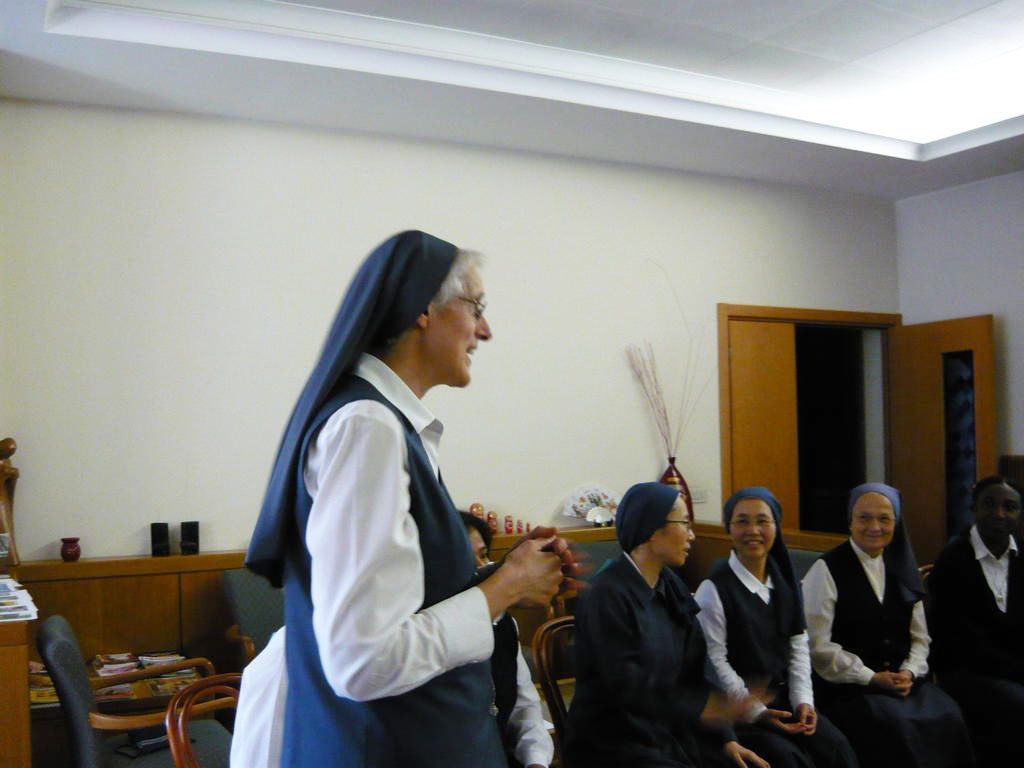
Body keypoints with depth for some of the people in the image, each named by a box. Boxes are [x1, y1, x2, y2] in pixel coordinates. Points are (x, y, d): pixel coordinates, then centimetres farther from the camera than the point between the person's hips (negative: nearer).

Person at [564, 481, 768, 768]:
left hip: (671, 735, 7)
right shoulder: (606, 596, -17)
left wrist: (724, 739, 1)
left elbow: (691, 676, 9)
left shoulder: (672, 588, 8)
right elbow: (625, 687, -21)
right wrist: (704, 708, -21)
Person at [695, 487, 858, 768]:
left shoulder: (784, 580, 10)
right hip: (735, 707, -5)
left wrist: (803, 700, -3)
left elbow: (799, 645, 9)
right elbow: (715, 662, -12)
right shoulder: (714, 589, -10)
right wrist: (754, 711, -16)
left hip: (783, 697, 6)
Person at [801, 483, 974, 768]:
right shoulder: (827, 570, -4)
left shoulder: (901, 569, 15)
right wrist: (870, 678, -11)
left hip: (901, 679, 5)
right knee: (894, 724, -30)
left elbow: (920, 637, 16)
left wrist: (910, 672, -3)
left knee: (947, 718, -21)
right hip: (848, 688, -5)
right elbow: (817, 646, -10)